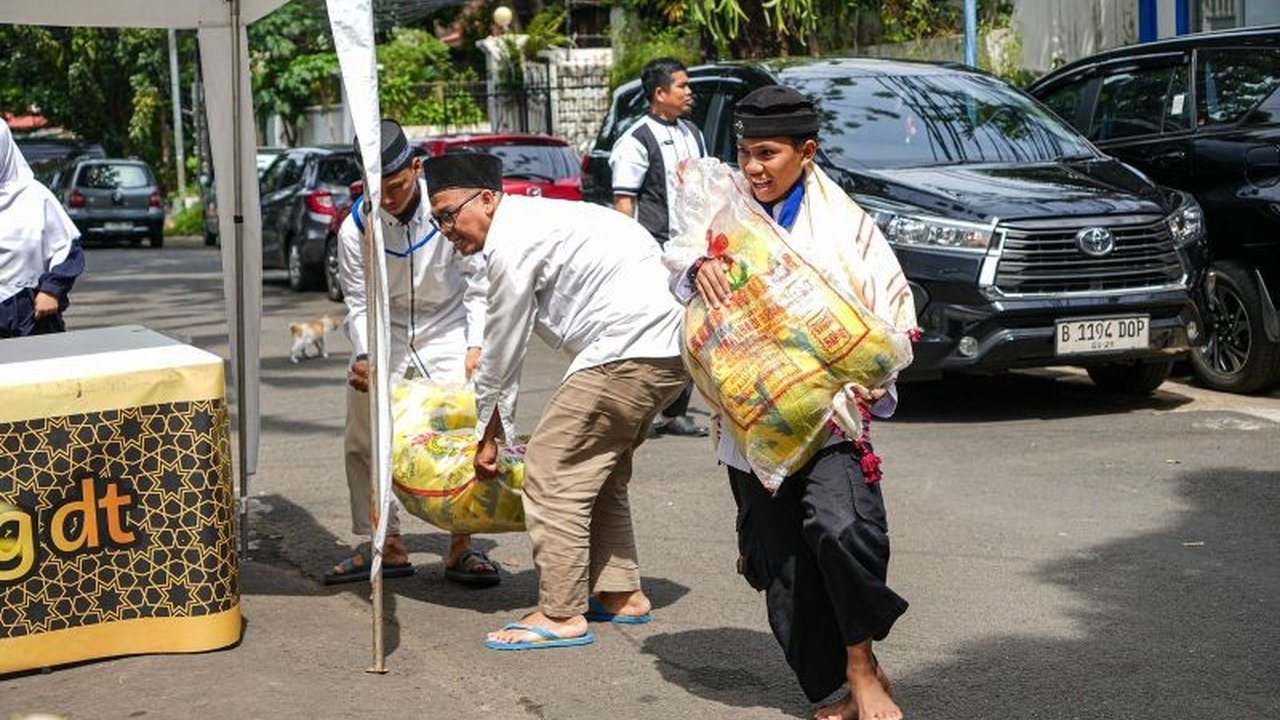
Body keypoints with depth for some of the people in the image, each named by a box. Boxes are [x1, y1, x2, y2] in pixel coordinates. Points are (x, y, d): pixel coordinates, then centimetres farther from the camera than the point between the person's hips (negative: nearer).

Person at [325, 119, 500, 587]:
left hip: (446, 326, -2)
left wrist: (476, 345, -19)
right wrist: (363, 356, -27)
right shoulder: (357, 227, -16)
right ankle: (386, 544, 13)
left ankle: (461, 546, -1)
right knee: (362, 438, 1)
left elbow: (478, 283, -11)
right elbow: (358, 302, -11)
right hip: (385, 333, 2)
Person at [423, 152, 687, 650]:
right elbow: (506, 346, 24)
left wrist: (489, 436, 8)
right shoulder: (533, 219, 19)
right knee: (598, 470, 20)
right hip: (667, 346, 11)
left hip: (628, 351, -11)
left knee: (552, 465, -7)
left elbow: (503, 351, -4)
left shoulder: (511, 244, -12)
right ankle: (621, 594, 26)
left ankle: (561, 614, -6)